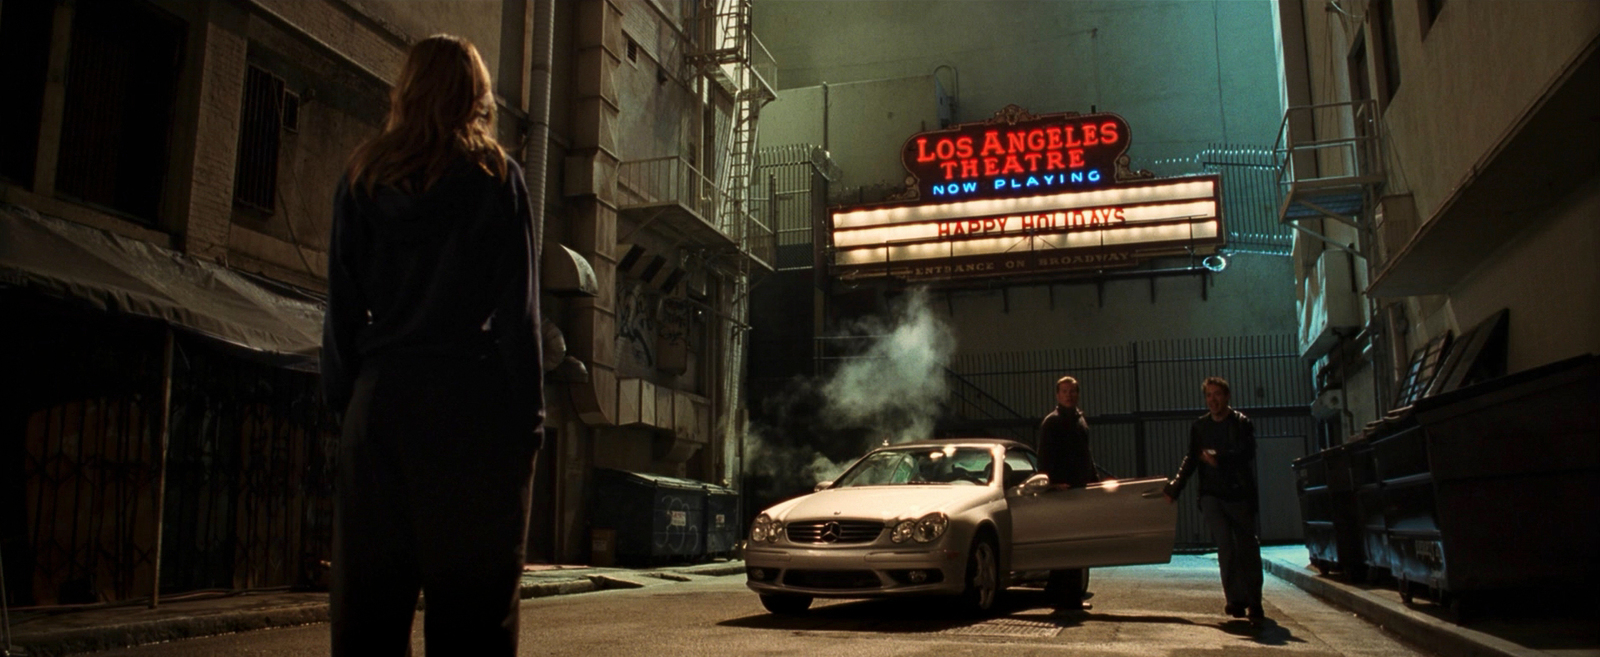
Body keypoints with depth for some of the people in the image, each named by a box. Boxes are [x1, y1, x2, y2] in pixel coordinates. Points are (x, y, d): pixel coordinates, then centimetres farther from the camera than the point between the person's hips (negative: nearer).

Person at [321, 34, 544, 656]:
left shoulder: (364, 175, 11)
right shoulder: (496, 176, 3)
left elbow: (342, 301, 10)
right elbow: (517, 306, -2)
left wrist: (344, 395, 13)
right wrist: (530, 414, -1)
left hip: (382, 399, 3)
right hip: (471, 400, -3)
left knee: (369, 590, 7)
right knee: (471, 601, -1)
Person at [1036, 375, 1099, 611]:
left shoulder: (1080, 419, 19)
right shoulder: (1051, 422, -5)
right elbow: (1045, 457, -11)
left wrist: (1094, 479, 17)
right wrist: (1053, 483, -21)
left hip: (1080, 487, 8)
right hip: (1063, 490, -8)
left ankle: (1073, 597, 17)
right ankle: (1068, 599, -5)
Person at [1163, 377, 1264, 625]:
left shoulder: (1242, 423, 1)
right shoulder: (1199, 426, 11)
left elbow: (1247, 454, -13)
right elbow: (1191, 459, 11)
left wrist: (1219, 459, -26)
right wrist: (1174, 487, 1)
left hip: (1240, 495, -2)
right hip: (1212, 495, 2)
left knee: (1248, 549, 3)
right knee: (1226, 548, -8)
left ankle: (1254, 603, 12)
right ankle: (1236, 600, -4)